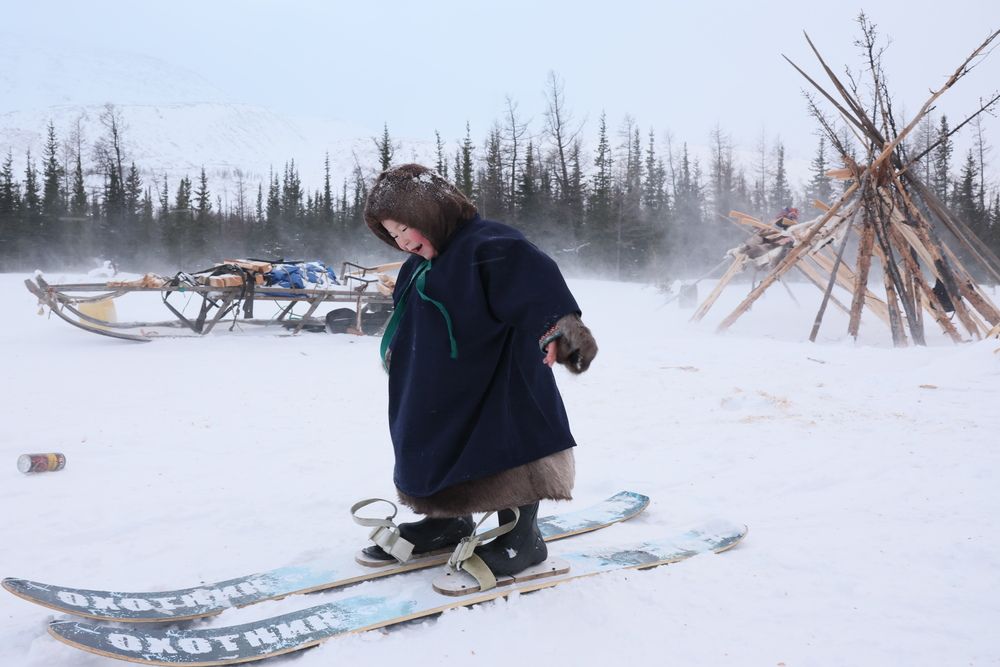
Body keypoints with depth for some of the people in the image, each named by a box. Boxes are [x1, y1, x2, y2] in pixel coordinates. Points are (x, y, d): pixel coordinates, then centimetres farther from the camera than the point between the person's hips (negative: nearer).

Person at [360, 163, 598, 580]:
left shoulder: (488, 246, -20)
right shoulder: (419, 268, 10)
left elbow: (534, 282, -36)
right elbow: (407, 321, 27)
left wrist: (561, 326, -51)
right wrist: (394, 351, 38)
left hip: (500, 393, -9)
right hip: (441, 398, 9)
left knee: (505, 459, -2)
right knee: (438, 453, 18)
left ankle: (521, 538, 14)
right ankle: (449, 522, 36)